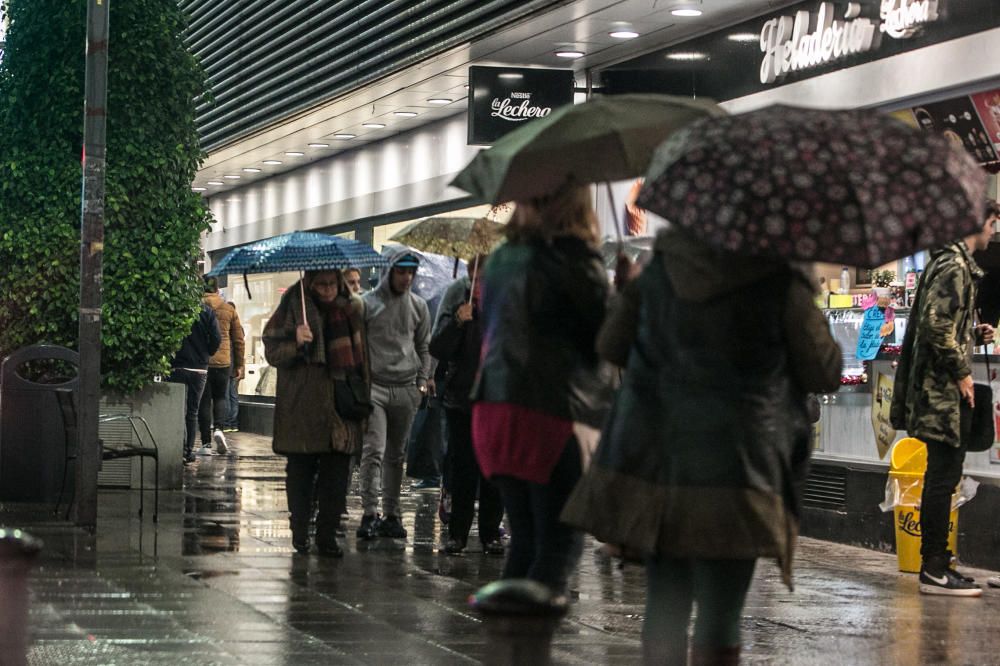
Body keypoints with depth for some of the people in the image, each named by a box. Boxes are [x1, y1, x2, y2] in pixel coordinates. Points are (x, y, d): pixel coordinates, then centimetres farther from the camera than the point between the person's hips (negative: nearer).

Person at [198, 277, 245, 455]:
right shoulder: (229, 309, 5)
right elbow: (238, 339, 8)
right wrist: (239, 365, 15)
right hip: (223, 361, 2)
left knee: (204, 401, 5)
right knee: (220, 397, 17)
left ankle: (206, 443, 4)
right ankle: (218, 428, -9)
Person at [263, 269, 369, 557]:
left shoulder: (352, 309, 10)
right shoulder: (293, 307, -1)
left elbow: (362, 356, 19)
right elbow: (272, 352, -2)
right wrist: (295, 342, -22)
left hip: (342, 408, 3)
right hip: (302, 410, -3)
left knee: (337, 473, 1)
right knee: (301, 470, 3)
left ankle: (327, 534, 9)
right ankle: (300, 531, 16)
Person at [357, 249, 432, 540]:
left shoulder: (418, 306, 12)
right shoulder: (368, 304, -1)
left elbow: (424, 346, 18)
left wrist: (423, 379, 7)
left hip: (406, 389, 4)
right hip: (374, 386, -4)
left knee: (396, 455, 9)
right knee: (373, 451, -13)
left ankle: (391, 514, 13)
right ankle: (370, 513, -13)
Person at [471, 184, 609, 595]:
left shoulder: (501, 258, 12)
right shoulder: (574, 260, -9)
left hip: (492, 407, 7)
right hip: (551, 413, -7)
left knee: (525, 540, 15)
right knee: (560, 542, -2)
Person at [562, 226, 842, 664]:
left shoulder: (658, 272, 4)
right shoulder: (781, 286, -9)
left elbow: (610, 345, 12)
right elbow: (825, 374, -1)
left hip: (653, 459, 4)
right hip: (731, 467, -4)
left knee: (664, 605, 14)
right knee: (720, 613, 1)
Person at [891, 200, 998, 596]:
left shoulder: (951, 263, 19)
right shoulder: (954, 267, -14)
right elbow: (936, 326, -23)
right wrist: (961, 373, -17)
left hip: (940, 390, 10)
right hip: (944, 390, -10)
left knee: (943, 474, 13)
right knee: (944, 473, -8)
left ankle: (935, 562, 18)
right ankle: (935, 570, -6)